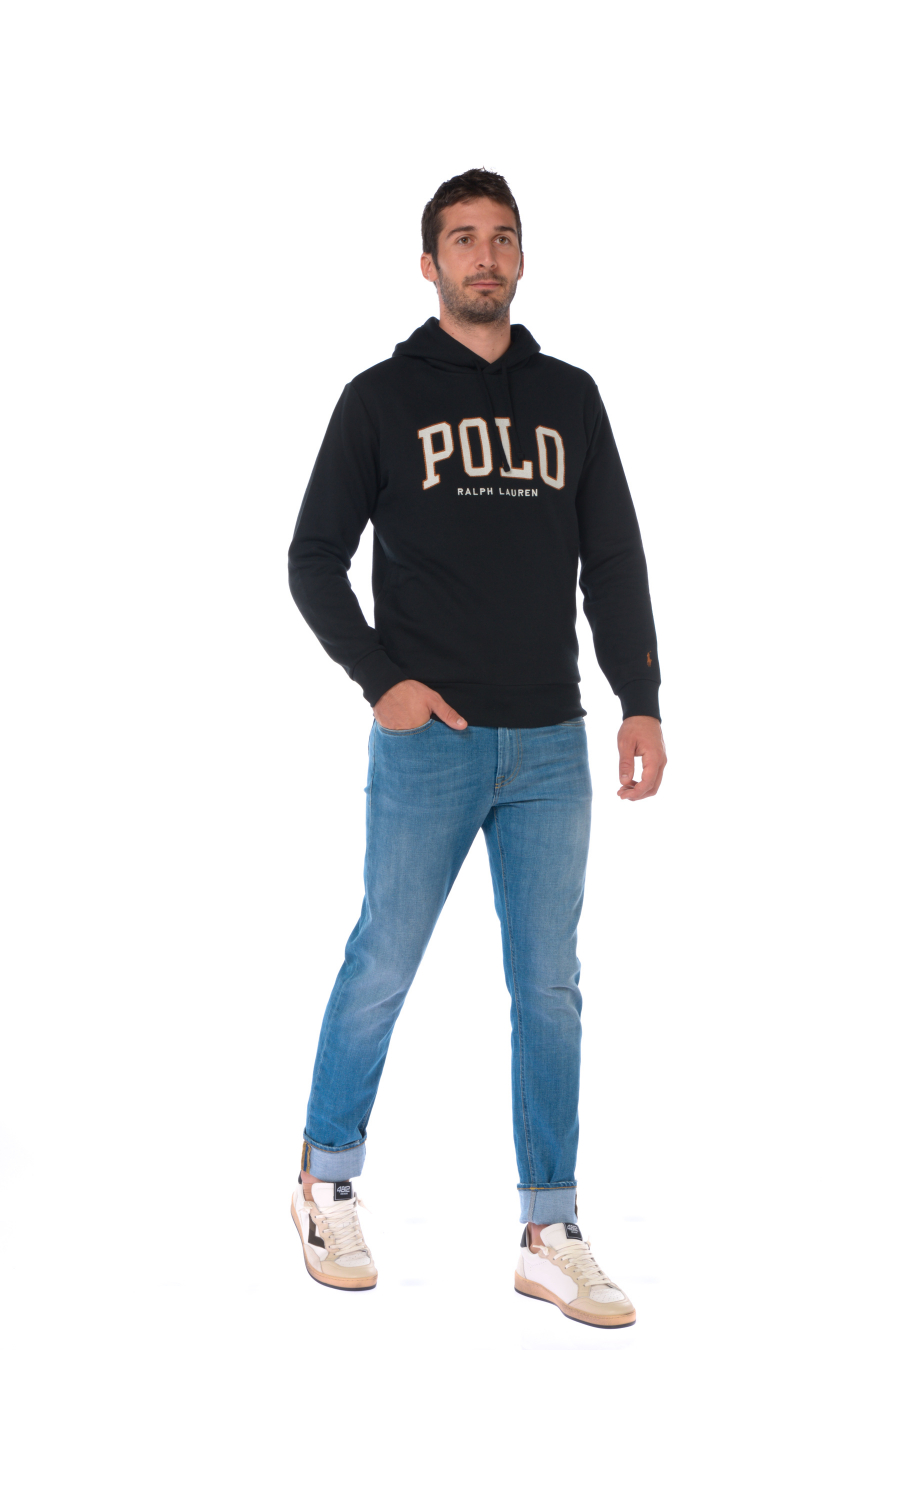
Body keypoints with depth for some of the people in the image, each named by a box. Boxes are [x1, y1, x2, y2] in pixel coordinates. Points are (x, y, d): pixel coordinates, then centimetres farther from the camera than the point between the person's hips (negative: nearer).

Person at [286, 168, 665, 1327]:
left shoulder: (570, 398, 11)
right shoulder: (383, 397, 2)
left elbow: (613, 562, 12)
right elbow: (315, 557, 1)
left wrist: (641, 700, 3)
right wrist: (380, 678, -10)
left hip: (551, 749, 3)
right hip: (428, 744, -3)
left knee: (549, 989, 4)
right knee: (382, 968, 4)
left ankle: (550, 1237, 10)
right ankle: (327, 1184, 24)